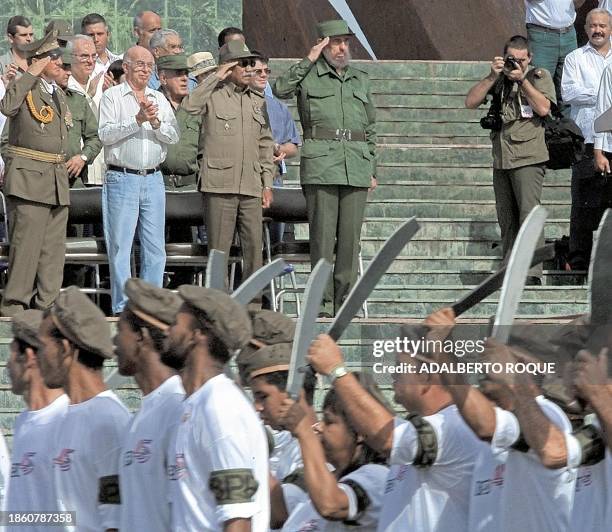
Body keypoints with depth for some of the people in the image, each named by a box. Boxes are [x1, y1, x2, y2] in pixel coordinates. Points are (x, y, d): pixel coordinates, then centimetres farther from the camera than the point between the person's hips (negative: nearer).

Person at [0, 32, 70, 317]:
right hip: (29, 177, -8)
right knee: (26, 245, -9)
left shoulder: (59, 95, 18)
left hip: (57, 181, 8)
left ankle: (46, 307, 12)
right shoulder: (24, 88, -6)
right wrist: (33, 74, -22)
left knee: (54, 249, 7)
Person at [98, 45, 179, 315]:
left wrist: (156, 123, -12)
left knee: (155, 248, 4)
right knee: (120, 247, -4)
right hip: (122, 179, -5)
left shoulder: (160, 99, 15)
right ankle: (122, 307, -2)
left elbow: (173, 136, 7)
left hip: (153, 179, 5)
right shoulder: (112, 96, 1)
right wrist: (137, 120, -18)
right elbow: (105, 134, -11)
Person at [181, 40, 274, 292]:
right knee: (219, 248, -4)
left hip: (251, 187, 5)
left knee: (254, 247, 2)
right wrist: (217, 77, -14)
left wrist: (267, 184, 13)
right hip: (219, 184, -5)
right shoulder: (213, 95, 1)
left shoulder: (258, 101, 18)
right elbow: (189, 106, -21)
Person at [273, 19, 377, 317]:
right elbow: (280, 90, -13)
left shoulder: (360, 80, 20)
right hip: (320, 166, -4)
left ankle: (345, 299, 6)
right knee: (323, 234, -6)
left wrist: (372, 170, 17)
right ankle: (323, 300, -4)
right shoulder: (309, 76, 7)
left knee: (351, 235, 1)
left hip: (356, 167, 4)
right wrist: (309, 60, -9)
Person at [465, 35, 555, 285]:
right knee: (507, 219, 6)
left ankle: (532, 273, -18)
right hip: (501, 159, 5)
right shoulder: (498, 79, 14)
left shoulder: (539, 76, 4)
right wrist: (492, 76, -6)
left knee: (528, 214, -14)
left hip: (528, 158, -5)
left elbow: (543, 108, -11)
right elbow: (471, 102, 4)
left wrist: (521, 79, -11)